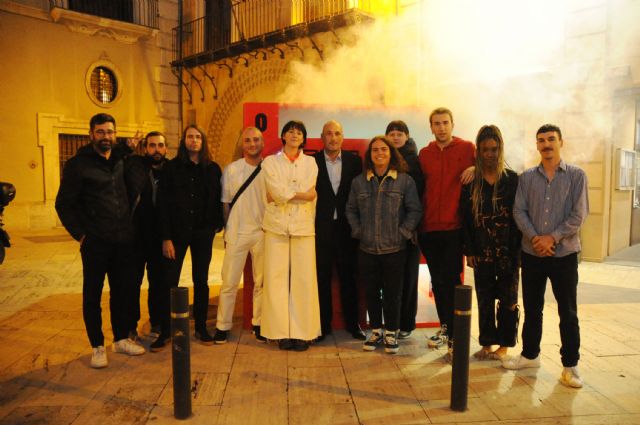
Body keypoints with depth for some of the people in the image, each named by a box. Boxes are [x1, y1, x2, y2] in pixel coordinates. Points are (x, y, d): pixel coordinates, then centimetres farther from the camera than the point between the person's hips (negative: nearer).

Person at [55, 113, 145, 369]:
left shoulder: (121, 161, 10)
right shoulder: (78, 164, -4)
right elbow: (63, 204, -4)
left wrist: (128, 227, 9)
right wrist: (80, 234, -8)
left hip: (122, 240, 5)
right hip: (95, 242, -4)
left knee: (123, 290, 12)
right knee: (92, 294, 5)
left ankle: (121, 338, 27)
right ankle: (97, 346, 18)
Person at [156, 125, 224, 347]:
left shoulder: (213, 169, 5)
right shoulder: (172, 167, -1)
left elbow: (218, 200, 10)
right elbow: (163, 203, -4)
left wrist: (217, 224, 1)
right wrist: (166, 237, -9)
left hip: (203, 232, 2)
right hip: (177, 231, -1)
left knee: (201, 280, 9)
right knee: (170, 281, 0)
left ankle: (201, 327, 21)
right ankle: (165, 330, 13)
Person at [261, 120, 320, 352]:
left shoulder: (310, 162, 13)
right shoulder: (270, 162, 9)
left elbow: (309, 193, -3)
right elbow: (278, 192, -7)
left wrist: (284, 195, -7)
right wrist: (302, 193, -4)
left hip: (303, 226, 1)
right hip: (277, 226, 0)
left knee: (304, 280, -2)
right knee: (277, 279, -2)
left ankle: (302, 332, 7)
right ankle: (281, 332, 7)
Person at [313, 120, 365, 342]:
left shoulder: (354, 161, 5)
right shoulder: (312, 162, 1)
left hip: (346, 228, 1)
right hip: (321, 228, -1)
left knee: (349, 277, 9)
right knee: (322, 278, 7)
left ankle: (352, 323, 22)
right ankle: (323, 324, 20)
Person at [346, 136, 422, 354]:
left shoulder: (405, 181, -3)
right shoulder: (359, 182, 5)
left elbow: (414, 210, -1)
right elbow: (351, 209, 12)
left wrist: (403, 233, -7)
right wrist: (358, 231, 2)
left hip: (394, 249, -2)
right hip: (367, 248, 2)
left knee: (393, 293, 6)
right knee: (372, 292, 11)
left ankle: (391, 333, 23)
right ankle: (375, 331, 26)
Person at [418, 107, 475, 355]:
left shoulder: (467, 149, 1)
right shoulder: (424, 154, 10)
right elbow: (420, 190, 13)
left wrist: (475, 169, -14)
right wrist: (418, 222, 8)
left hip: (454, 227, -4)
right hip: (429, 229, 4)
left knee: (452, 281, -2)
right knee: (437, 281, 12)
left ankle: (454, 337, 7)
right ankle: (445, 327, 28)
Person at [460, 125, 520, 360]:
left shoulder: (512, 179, -1)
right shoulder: (471, 181, 3)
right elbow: (465, 217, 2)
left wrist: (516, 250, -10)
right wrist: (469, 250, -2)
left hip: (507, 250, -1)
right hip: (482, 251, 2)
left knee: (507, 299, 8)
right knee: (484, 299, 10)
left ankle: (504, 344, 21)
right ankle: (487, 343, 22)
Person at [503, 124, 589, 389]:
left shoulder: (576, 176, 0)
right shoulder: (526, 178, 6)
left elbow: (579, 214, -7)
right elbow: (519, 211, -1)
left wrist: (553, 238, -15)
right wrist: (535, 238, -15)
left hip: (564, 253, -2)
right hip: (531, 253, 2)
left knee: (568, 312, 4)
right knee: (532, 308, 12)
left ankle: (570, 365, 16)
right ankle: (530, 354, 27)